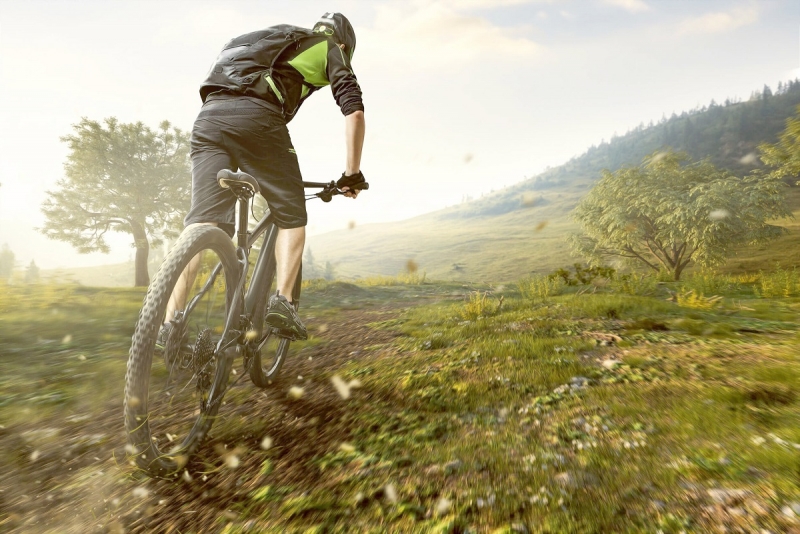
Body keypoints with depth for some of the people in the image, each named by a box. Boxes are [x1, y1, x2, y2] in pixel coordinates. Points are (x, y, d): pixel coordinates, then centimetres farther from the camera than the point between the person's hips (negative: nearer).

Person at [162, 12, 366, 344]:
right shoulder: (329, 49, 22)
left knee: (201, 221, -2)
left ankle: (172, 322, -9)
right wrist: (352, 173, 9)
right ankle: (282, 301, -9)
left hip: (209, 117, 6)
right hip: (256, 119, -6)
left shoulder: (271, 40, 41)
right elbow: (354, 111, 4)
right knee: (291, 217, 6)